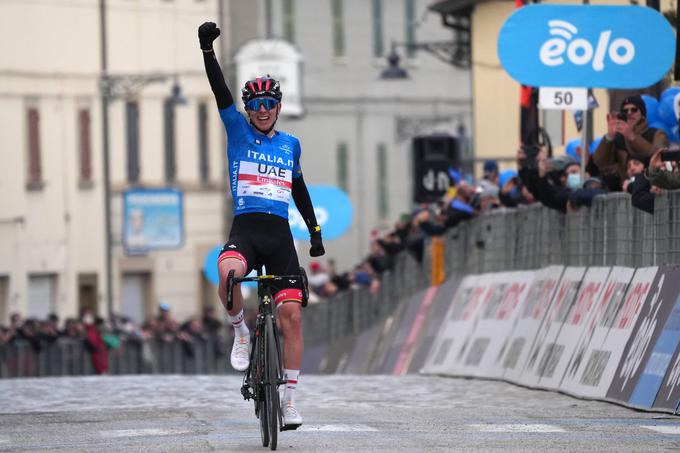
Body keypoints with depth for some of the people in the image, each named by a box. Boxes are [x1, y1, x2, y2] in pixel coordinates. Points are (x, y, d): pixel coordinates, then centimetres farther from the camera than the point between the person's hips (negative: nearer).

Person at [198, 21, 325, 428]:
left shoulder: (290, 144, 16)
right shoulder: (238, 131, 8)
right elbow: (221, 92, -5)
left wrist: (315, 230, 29)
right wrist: (208, 50, -18)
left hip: (280, 234, 2)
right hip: (245, 229, -2)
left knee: (291, 314, -8)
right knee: (228, 273, -36)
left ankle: (290, 398, 0)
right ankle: (241, 331, -6)